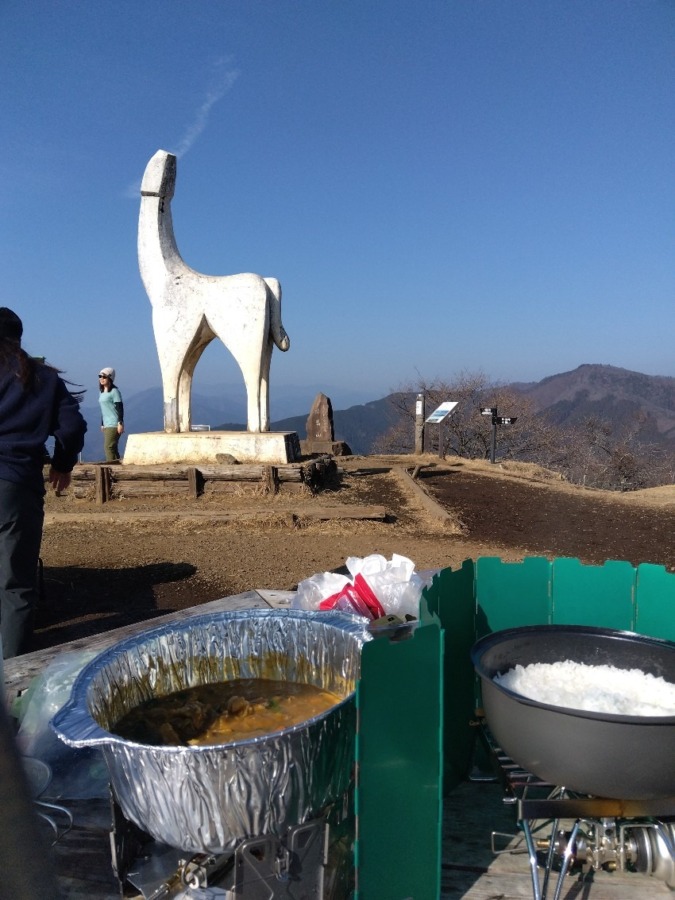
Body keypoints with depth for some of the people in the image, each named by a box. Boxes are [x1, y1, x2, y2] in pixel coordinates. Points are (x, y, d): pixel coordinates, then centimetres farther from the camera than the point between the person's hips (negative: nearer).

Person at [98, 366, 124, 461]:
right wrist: (102, 424, 20)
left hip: (114, 425, -8)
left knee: (108, 447, -14)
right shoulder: (102, 392, 15)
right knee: (113, 448, 9)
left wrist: (120, 423, -18)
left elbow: (120, 408, -12)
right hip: (106, 425, 8)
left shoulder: (114, 391, -8)